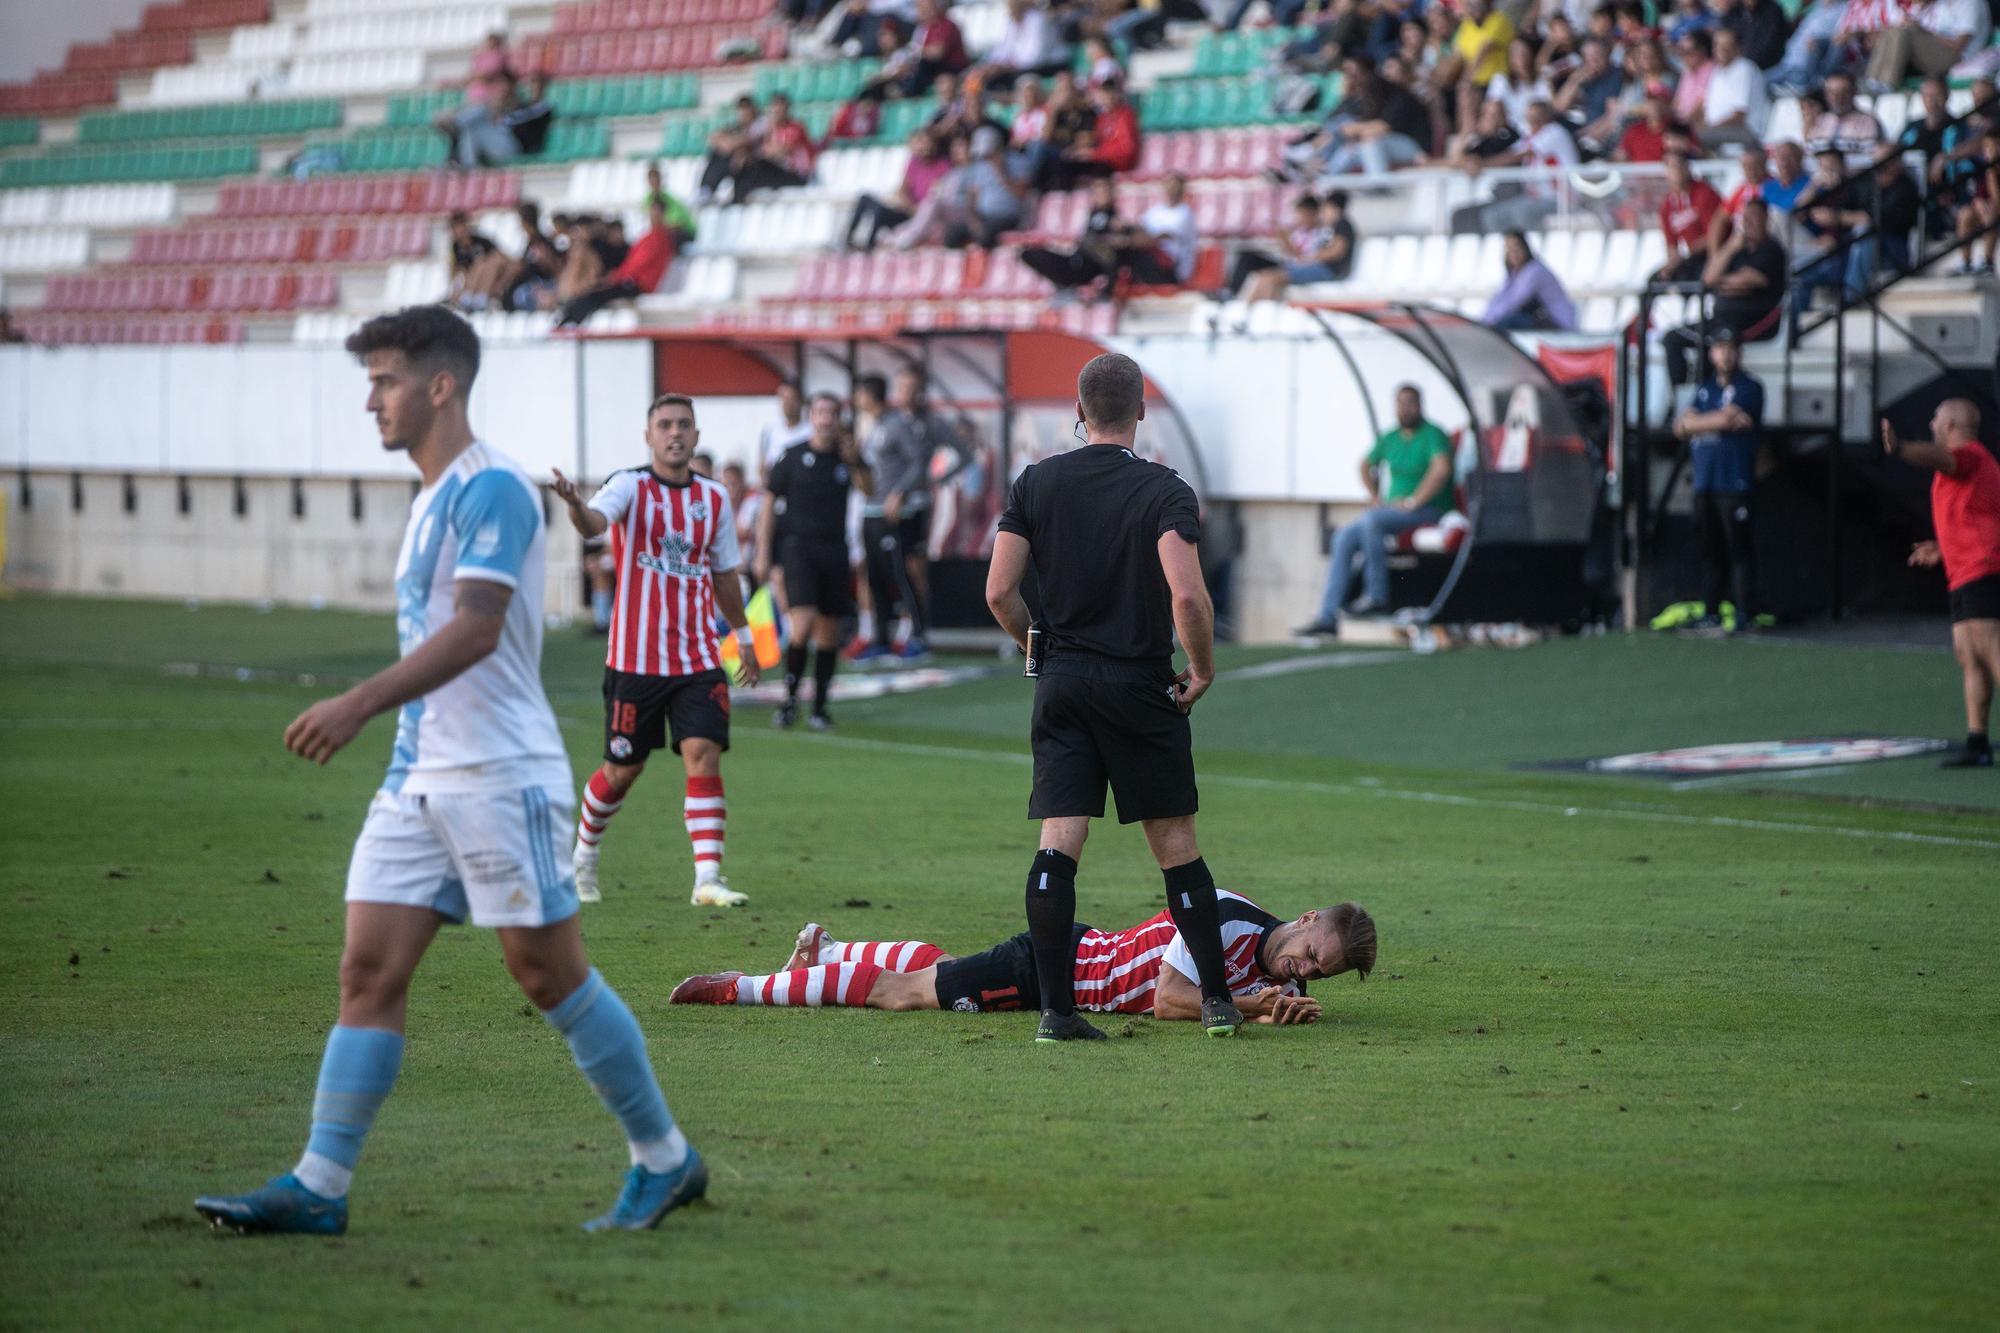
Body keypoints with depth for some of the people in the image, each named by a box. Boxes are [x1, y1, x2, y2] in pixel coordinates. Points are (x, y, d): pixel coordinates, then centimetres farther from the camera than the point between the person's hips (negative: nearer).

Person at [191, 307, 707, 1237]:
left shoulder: (491, 488, -13)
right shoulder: (432, 497, 17)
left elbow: (476, 627, -23)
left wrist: (361, 704, -29)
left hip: (499, 775, -9)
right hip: (420, 773, 9)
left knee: (547, 972, -3)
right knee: (368, 970, 1)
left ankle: (665, 1161, 10)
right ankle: (318, 1187, -2)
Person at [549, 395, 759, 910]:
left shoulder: (714, 497, 9)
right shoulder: (630, 487, -5)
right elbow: (594, 522, -28)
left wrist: (743, 637, 26)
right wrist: (576, 506, -51)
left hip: (699, 659, 3)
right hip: (635, 658, -3)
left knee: (704, 755, -12)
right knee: (622, 770, 6)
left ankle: (708, 878, -15)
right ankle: (583, 858, 31)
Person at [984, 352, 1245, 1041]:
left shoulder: (1036, 483, 2)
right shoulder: (1165, 491, -8)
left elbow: (999, 591, -1)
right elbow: (1187, 596, -20)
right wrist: (1202, 672, -5)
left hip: (1062, 683, 2)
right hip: (1141, 687, -2)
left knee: (1058, 846, -1)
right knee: (1176, 845, 6)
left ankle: (1055, 1007, -7)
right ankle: (1217, 1000, 10)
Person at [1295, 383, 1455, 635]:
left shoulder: (1432, 435, -9)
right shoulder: (1391, 438, 14)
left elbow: (1442, 469, -27)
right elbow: (1366, 466, 31)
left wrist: (1413, 502, -23)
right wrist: (1375, 497, 15)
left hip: (1428, 510, -8)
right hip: (1393, 508, 8)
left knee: (1371, 520, -32)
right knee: (1344, 537, -10)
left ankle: (1376, 596, -23)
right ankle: (1328, 616, -14)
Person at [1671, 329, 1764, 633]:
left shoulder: (1750, 388, -1)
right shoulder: (1704, 389, 20)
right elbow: (1680, 428, 6)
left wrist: (1693, 423, 3)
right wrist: (1722, 420, -5)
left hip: (1736, 484, -6)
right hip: (1705, 483, 6)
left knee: (1739, 551, -9)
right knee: (1711, 552, 8)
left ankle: (1745, 615, -10)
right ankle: (1713, 613, 12)